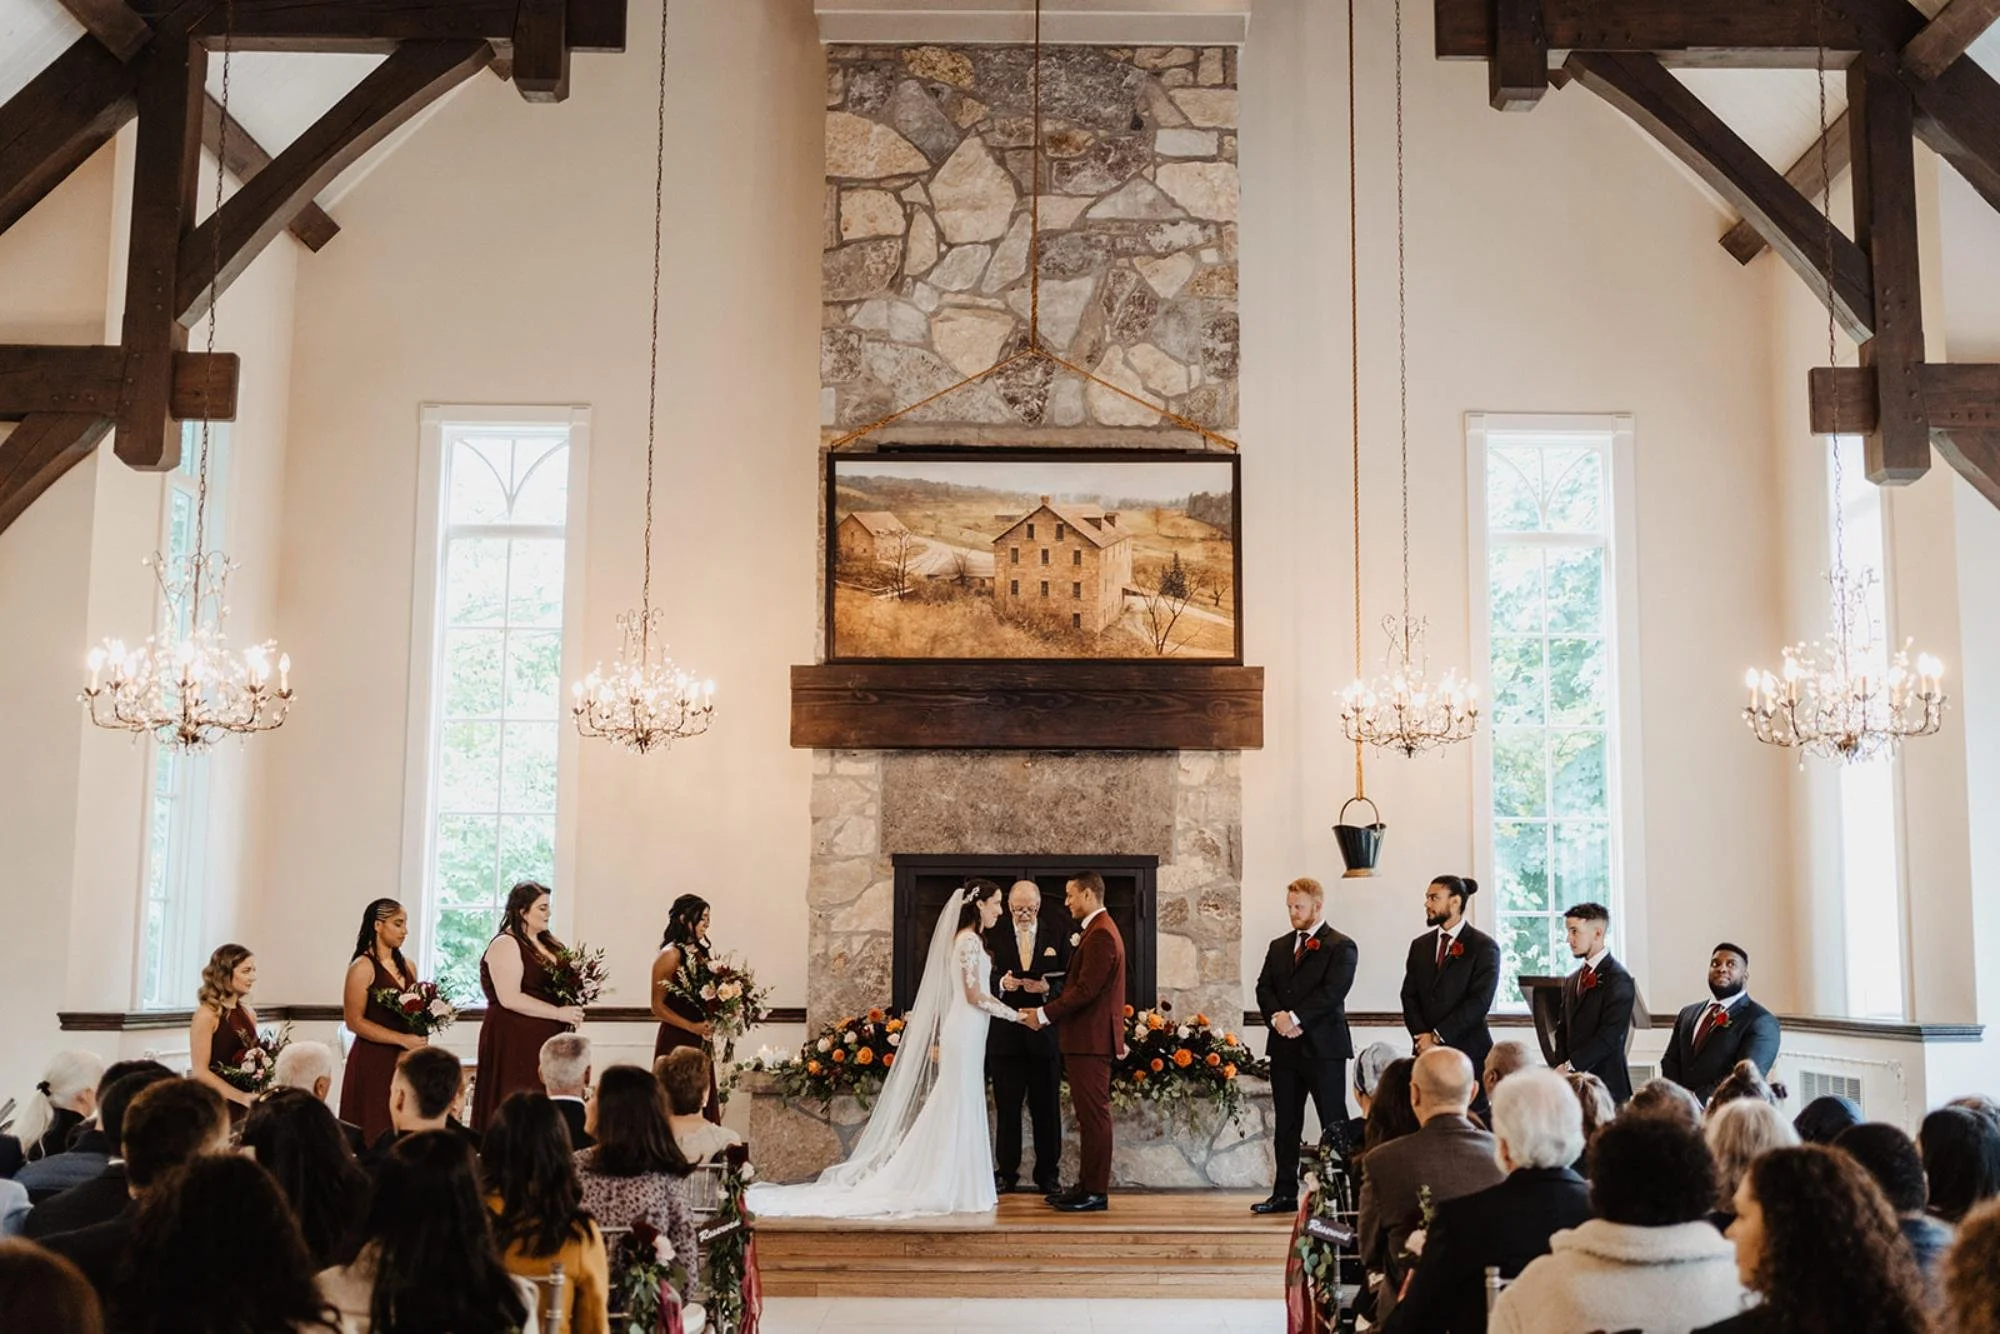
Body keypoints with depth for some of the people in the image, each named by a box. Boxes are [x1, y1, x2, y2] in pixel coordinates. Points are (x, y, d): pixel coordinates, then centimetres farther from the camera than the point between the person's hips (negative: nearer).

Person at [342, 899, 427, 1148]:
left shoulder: (407, 967, 14)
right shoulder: (362, 967, -6)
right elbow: (354, 1021, -12)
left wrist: (421, 1032, 3)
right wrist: (402, 1039, -16)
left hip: (403, 1061, 6)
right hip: (373, 1061, -6)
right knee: (374, 1140, -4)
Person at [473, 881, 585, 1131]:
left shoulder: (547, 942, 15)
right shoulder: (505, 945, -9)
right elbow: (510, 998, -18)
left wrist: (572, 1011, 3)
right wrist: (558, 1013, -16)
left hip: (546, 1039, 7)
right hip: (514, 1041, -7)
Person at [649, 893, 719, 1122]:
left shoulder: (700, 953, 12)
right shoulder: (670, 955, -8)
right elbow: (658, 1007, -10)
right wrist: (693, 1027, -17)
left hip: (700, 1042, 7)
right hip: (676, 1041, -7)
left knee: (703, 1102, 4)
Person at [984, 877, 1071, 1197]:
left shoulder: (1057, 933, 3)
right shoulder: (993, 933, 1)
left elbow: (1070, 980, 3)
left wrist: (1049, 988, -16)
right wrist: (1000, 984, -19)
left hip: (1045, 1030, 0)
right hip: (1005, 1032, 0)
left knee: (1046, 1108, 6)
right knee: (1006, 1107, 6)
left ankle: (1047, 1174, 15)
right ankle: (1006, 1173, 15)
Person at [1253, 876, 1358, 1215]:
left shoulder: (1341, 947, -3)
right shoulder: (1278, 947, 17)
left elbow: (1332, 992, -15)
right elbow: (1264, 988, 8)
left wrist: (1295, 1018, -18)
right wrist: (1277, 1017, -11)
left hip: (1323, 1047, -6)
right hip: (1284, 1046, 6)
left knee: (1334, 1124, -3)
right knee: (1285, 1124, 10)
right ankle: (1285, 1193, 15)